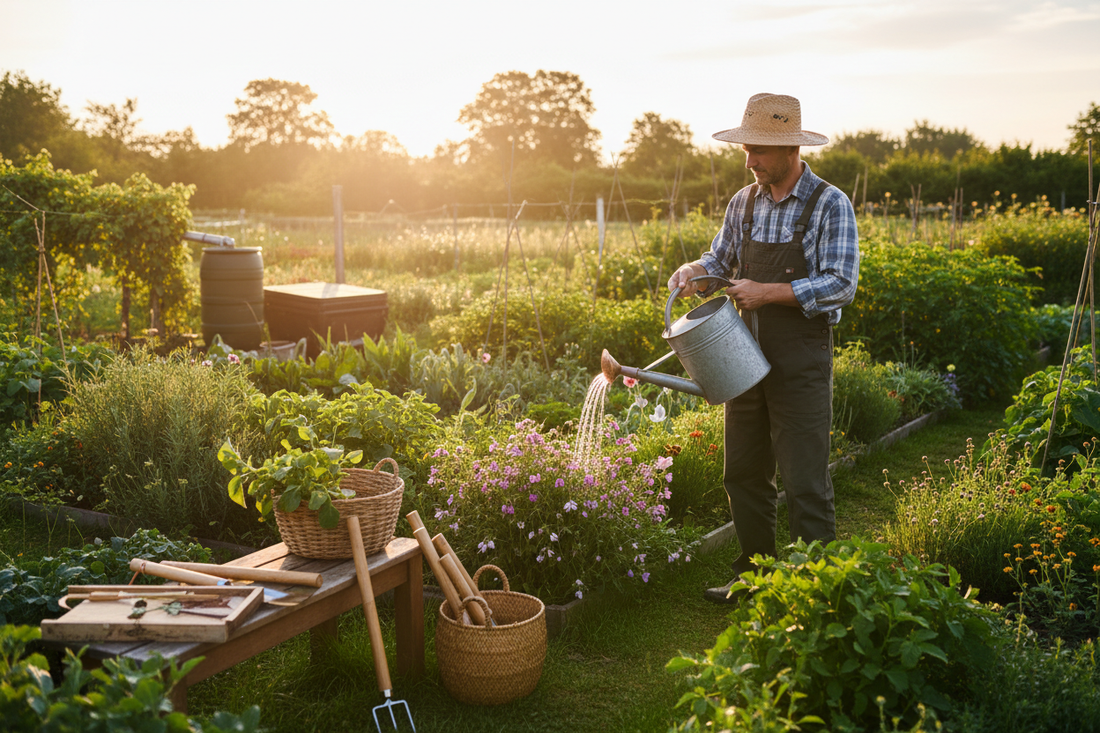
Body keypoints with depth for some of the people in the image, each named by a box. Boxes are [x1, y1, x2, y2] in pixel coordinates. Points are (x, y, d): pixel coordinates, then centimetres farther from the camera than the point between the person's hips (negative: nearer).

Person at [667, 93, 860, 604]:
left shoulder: (830, 205, -9)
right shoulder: (743, 203, 8)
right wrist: (694, 270, -6)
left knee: (805, 483, -3)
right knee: (743, 474, 13)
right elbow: (721, 260, 16)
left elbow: (840, 285, -17)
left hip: (801, 364, -6)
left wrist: (768, 292, -22)